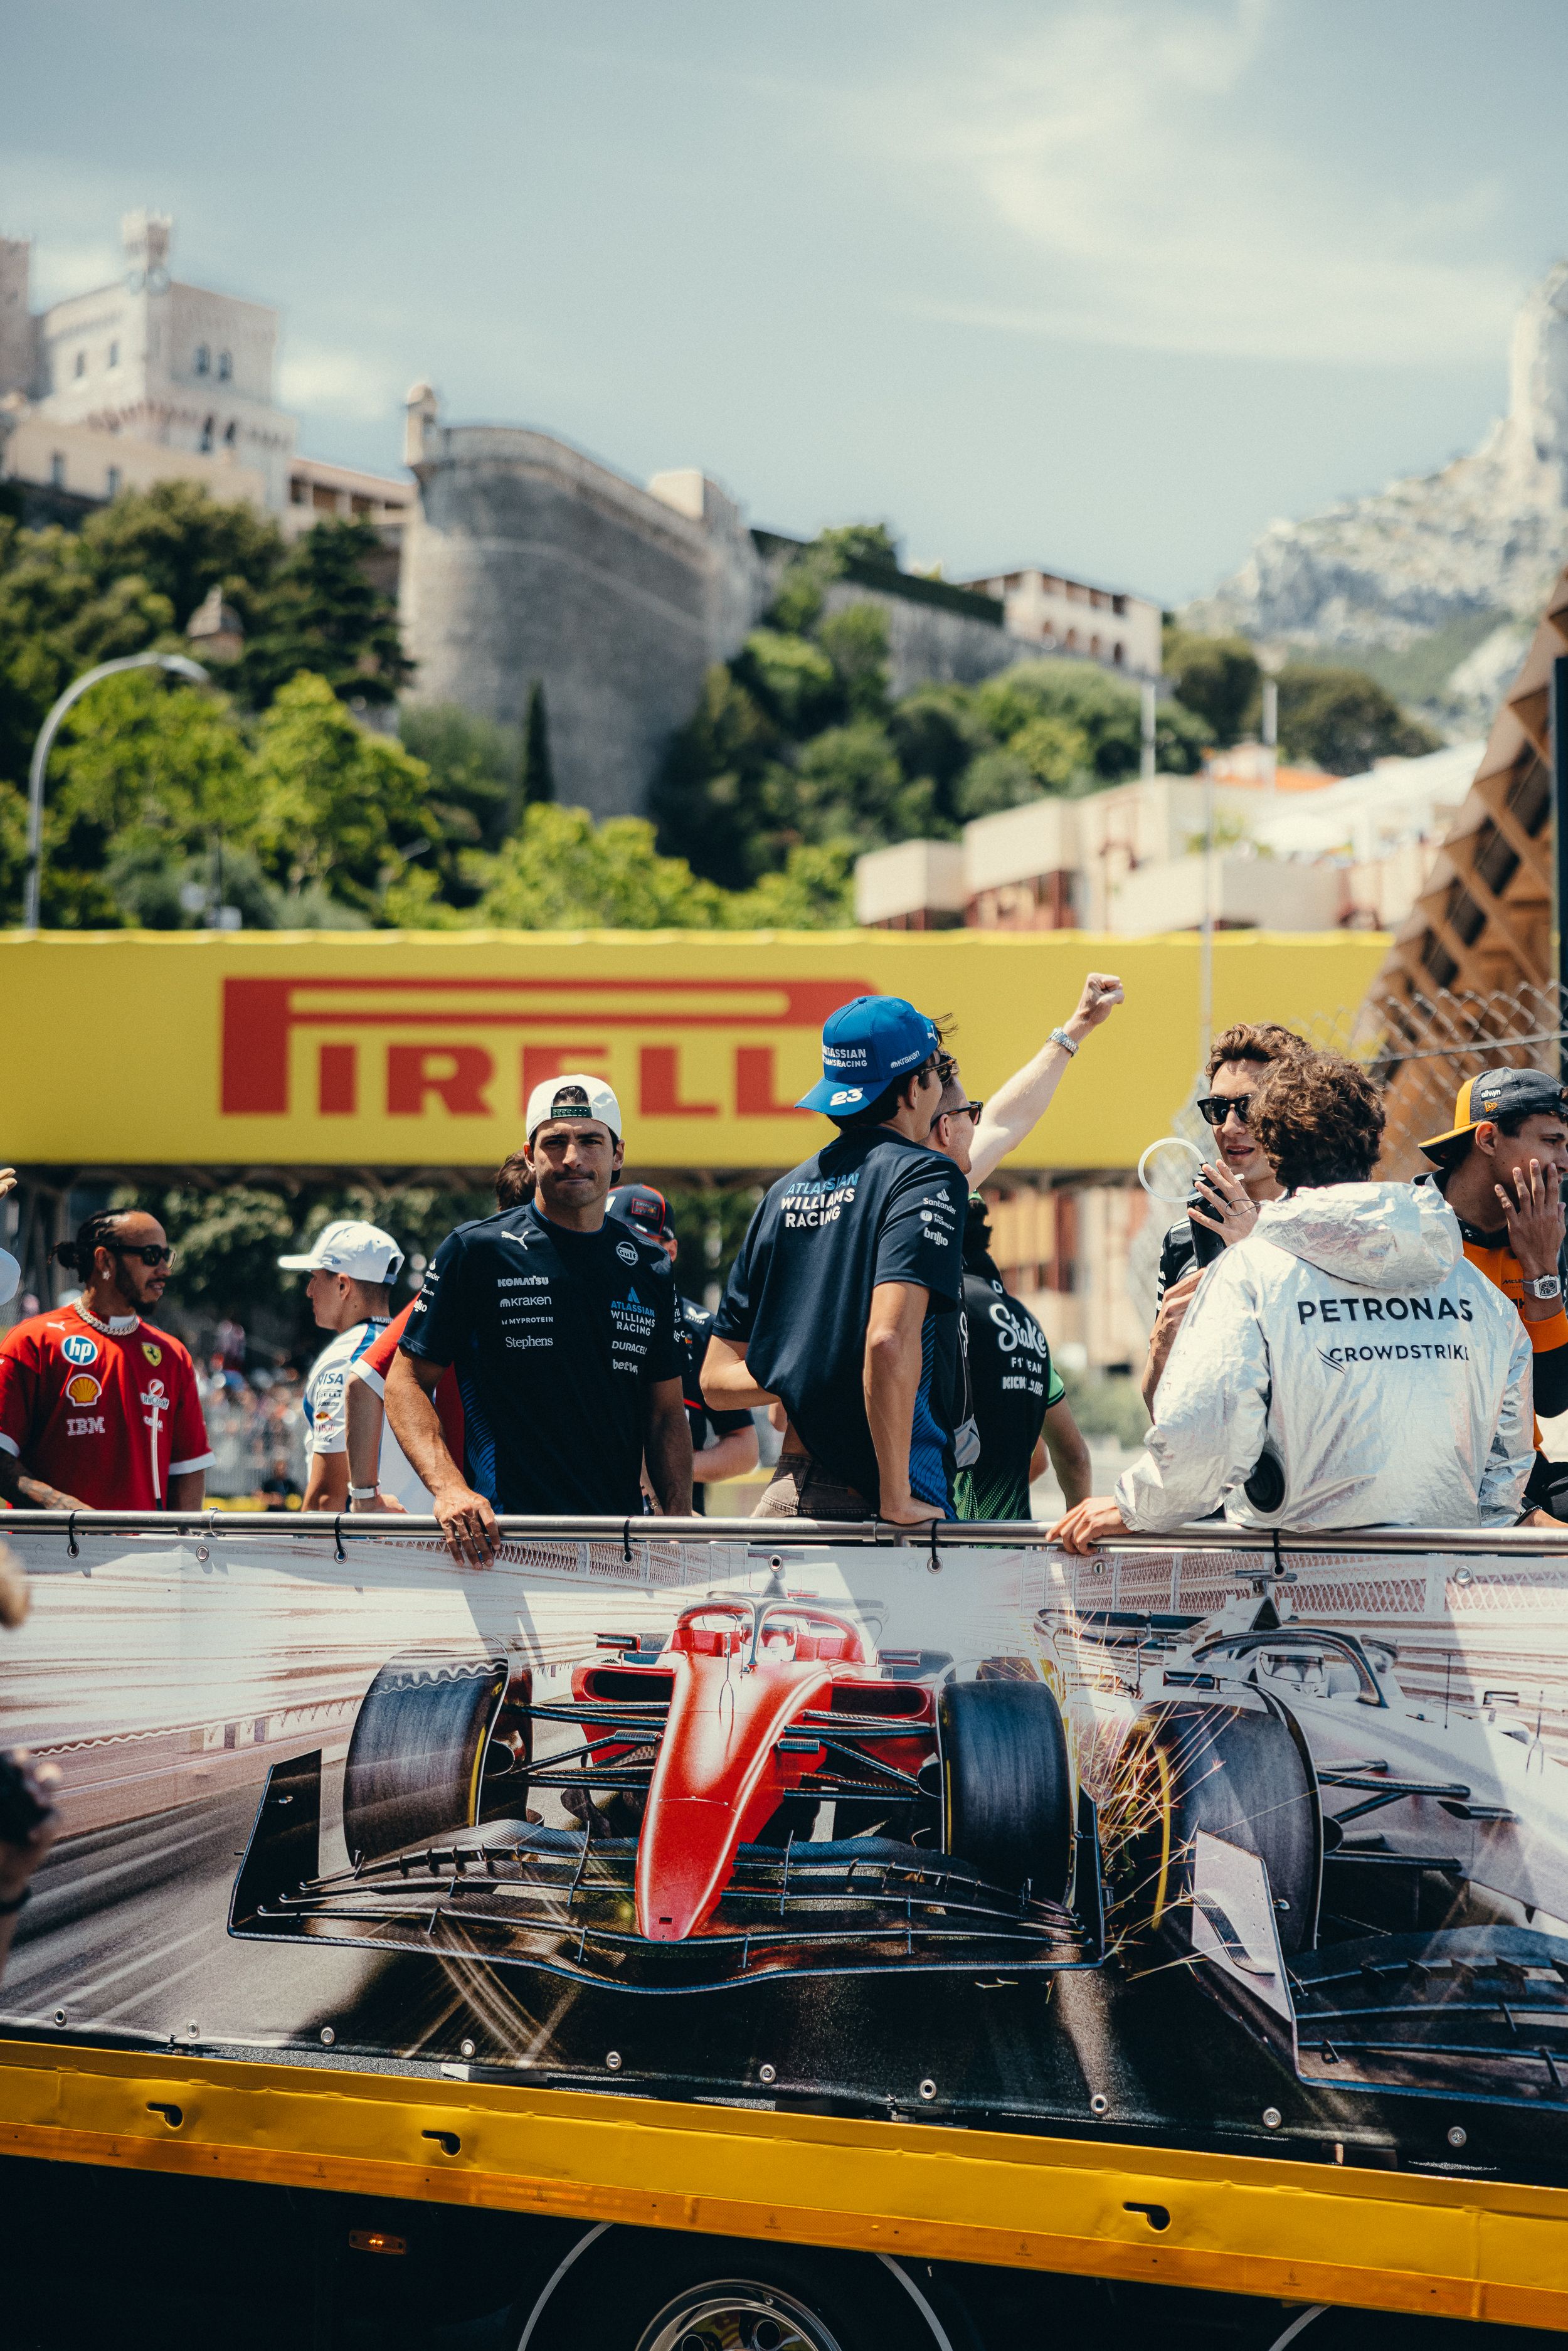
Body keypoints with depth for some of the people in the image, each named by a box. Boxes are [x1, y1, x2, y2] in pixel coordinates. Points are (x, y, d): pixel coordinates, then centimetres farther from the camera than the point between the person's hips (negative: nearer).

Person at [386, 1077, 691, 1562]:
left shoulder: (649, 1269, 14)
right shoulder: (475, 1250, 2)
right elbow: (407, 1381, 2)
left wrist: (678, 1525, 4)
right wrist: (448, 1487, -13)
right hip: (501, 1535, -4)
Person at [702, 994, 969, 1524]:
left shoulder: (785, 1191, 14)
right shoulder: (926, 1175, -6)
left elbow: (716, 1380, 15)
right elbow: (889, 1339, -22)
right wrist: (897, 1499, -16)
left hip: (786, 1495, 7)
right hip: (864, 1500, -7)